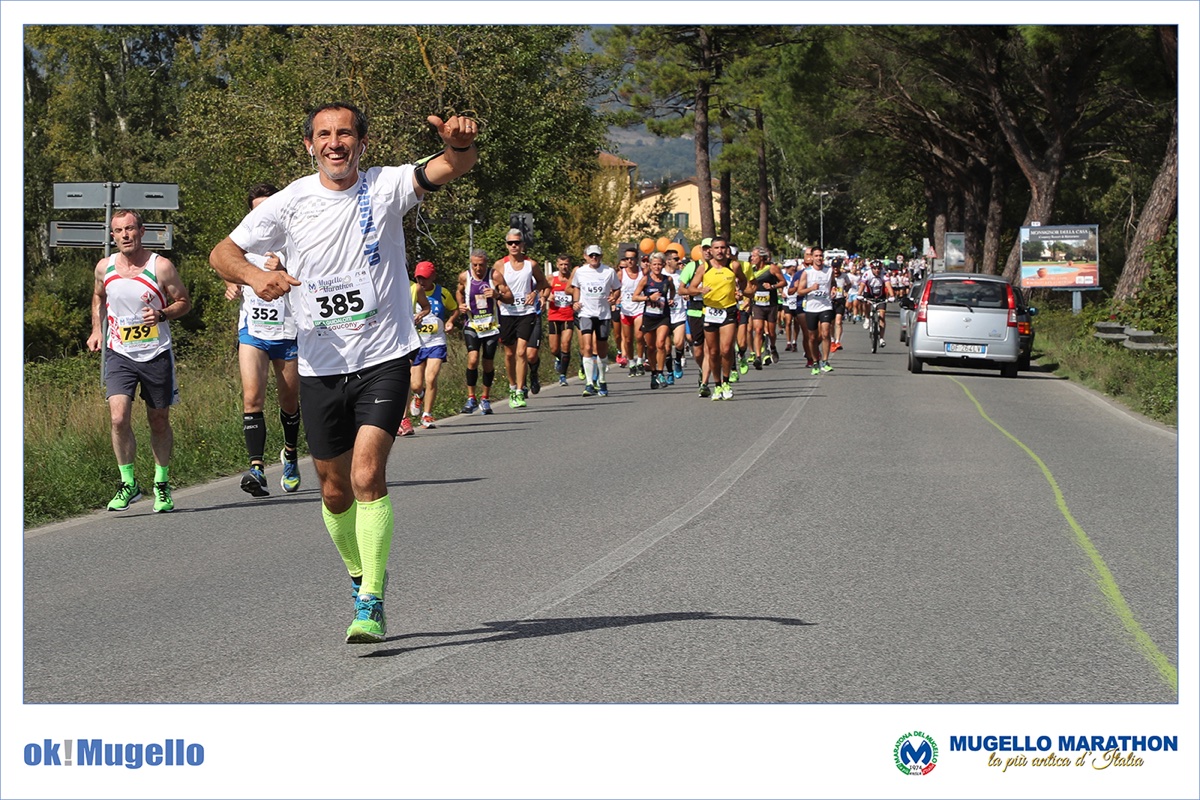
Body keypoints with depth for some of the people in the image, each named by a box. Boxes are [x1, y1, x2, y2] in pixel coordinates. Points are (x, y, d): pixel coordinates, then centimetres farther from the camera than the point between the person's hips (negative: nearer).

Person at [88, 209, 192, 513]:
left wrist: (162, 314, -19)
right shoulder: (104, 267, 2)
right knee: (118, 418, -16)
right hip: (119, 354, 1)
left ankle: (161, 484, 26)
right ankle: (129, 484, -2)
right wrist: (97, 329, 9)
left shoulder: (161, 267, -8)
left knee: (159, 421, 9)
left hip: (156, 354, -1)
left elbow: (184, 302, 0)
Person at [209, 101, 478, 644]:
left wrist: (460, 144, -45)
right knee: (336, 492, 11)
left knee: (368, 477, -18)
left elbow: (451, 168, -21)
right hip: (320, 367, 3)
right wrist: (255, 275, -19)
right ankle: (362, 576, 38)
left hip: (384, 359, -3)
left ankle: (370, 606, -11)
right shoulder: (290, 203, 0)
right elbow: (222, 253, 3)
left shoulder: (386, 187, -5)